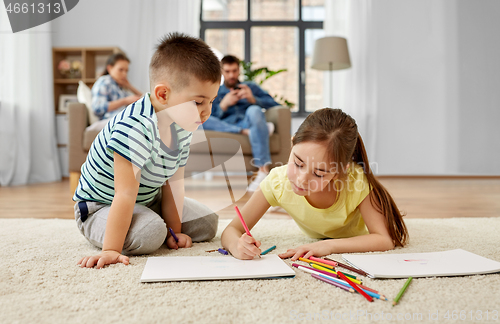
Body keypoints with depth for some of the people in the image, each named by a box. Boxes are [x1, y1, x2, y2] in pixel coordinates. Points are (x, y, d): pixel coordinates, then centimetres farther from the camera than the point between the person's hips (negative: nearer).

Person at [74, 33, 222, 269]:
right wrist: (111, 250, -37)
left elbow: (173, 182, -6)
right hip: (99, 205, -7)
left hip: (147, 200, 8)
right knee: (150, 234, -35)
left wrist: (174, 231, -6)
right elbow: (125, 194, -39)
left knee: (207, 223, 5)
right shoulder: (135, 127, -38)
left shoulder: (182, 128, -10)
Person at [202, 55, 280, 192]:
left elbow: (275, 105, 11)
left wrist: (253, 99, -4)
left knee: (253, 110, -36)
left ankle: (263, 170, -42)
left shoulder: (251, 87, 27)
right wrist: (224, 105, -6)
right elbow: (211, 120, 10)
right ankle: (248, 132, -34)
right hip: (224, 128, 1)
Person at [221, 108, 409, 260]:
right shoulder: (279, 181, -40)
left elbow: (385, 240, -41)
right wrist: (237, 244, -59)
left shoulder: (356, 180, -43)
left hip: (352, 247, -1)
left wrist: (329, 245, -55)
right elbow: (231, 230, -34)